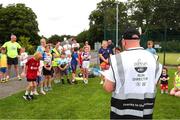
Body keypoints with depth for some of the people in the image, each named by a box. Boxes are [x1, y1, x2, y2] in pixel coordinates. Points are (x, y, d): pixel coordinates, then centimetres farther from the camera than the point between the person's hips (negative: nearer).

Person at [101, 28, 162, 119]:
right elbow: (154, 84, 7)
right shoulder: (153, 58, -4)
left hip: (123, 112, -3)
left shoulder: (118, 59, -17)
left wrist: (106, 78, 10)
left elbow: (109, 88, -10)